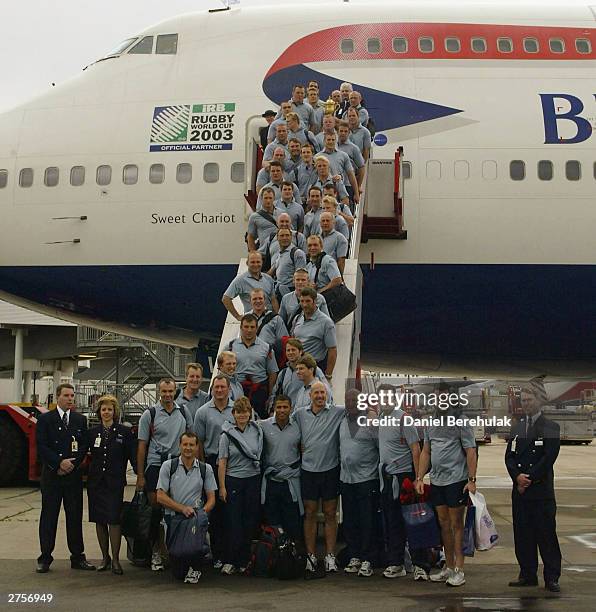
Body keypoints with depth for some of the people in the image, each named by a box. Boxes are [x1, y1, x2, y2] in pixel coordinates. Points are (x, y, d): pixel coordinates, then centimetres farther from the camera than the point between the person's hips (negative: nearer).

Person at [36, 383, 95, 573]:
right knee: (48, 516, 1)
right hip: (51, 475, -2)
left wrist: (71, 464, -8)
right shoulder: (45, 419, 2)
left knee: (75, 516, 4)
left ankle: (77, 557, 10)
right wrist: (60, 462, -15)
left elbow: (83, 447, 5)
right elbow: (42, 447, -6)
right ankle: (45, 558, 7)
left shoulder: (80, 420, 10)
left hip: (74, 475, 2)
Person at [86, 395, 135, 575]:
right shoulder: (92, 433, 8)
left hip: (115, 482, -3)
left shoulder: (124, 432, 1)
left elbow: (133, 456, 0)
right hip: (96, 482, 3)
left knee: (114, 519, -8)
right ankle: (105, 557, 19)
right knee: (99, 520, 7)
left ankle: (115, 559, 0)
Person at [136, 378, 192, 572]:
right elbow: (142, 445, 2)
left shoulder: (183, 412, 9)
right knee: (156, 510, -2)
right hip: (155, 465, -2)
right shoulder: (149, 414, 2)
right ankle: (156, 553, 6)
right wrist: (140, 476, -2)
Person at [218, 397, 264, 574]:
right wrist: (222, 487, -8)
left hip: (254, 479, 3)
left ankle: (245, 560, 12)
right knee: (233, 521, -4)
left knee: (251, 520, 4)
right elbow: (222, 462, -4)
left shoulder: (257, 431, 5)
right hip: (234, 480, -3)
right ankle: (230, 561, 1)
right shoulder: (227, 434, -4)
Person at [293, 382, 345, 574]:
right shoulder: (300, 414, 6)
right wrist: (299, 447, 10)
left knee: (330, 514, 5)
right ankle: (311, 556, 14)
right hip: (308, 470, 2)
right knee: (310, 514, 6)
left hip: (330, 470, -2)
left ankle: (330, 556, 12)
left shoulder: (337, 412, -1)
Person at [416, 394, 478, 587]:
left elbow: (470, 452, -10)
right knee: (444, 524, 11)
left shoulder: (462, 423, -6)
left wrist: (471, 480, -16)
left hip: (456, 480, -6)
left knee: (456, 524, -3)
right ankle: (449, 567, 19)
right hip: (436, 481, 6)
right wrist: (419, 478, 10)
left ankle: (459, 570, 1)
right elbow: (425, 452, 17)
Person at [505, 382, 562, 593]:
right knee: (522, 534, 7)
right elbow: (509, 456, 10)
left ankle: (551, 578, 2)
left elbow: (549, 458, -10)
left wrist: (530, 479, -13)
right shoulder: (516, 428, 16)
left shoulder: (551, 427, -1)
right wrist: (517, 476, -8)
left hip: (542, 490, -5)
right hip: (520, 492, 5)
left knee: (546, 534, -3)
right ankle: (528, 575, 16)